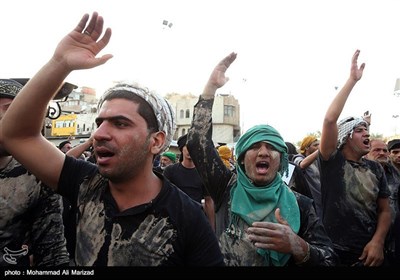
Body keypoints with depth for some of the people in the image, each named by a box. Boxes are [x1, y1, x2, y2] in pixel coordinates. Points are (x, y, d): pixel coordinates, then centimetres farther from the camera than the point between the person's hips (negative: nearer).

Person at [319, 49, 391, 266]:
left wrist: (377, 242, -10)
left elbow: (384, 211, 7)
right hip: (334, 253, -4)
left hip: (369, 253, 4)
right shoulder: (332, 162, -9)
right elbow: (329, 120, -22)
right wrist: (352, 79, -18)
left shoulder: (376, 169, 6)